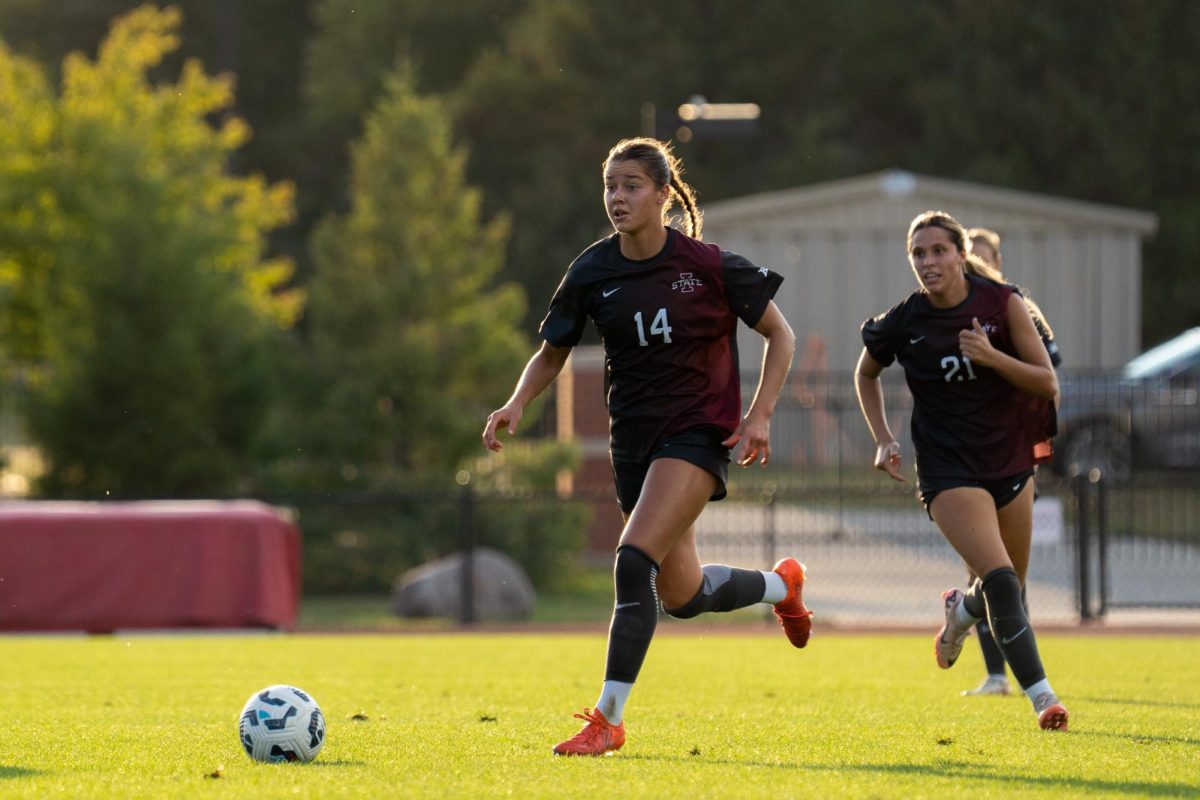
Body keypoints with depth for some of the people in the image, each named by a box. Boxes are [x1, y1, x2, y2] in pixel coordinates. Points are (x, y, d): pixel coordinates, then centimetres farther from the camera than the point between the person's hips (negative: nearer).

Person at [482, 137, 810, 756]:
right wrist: (517, 404, -10)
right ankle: (781, 584, 44)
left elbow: (780, 335, 1)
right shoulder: (592, 273, -1)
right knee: (682, 596, 12)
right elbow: (552, 352, 9)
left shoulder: (708, 265, -10)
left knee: (634, 562, -23)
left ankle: (607, 718, -16)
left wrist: (760, 415, -10)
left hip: (697, 431, -5)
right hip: (634, 438, 5)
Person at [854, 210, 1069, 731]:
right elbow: (866, 374, 14)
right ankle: (1041, 697, -23)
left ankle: (960, 611, 50)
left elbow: (1048, 383, -8)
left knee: (1008, 587, 14)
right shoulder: (902, 323, -7)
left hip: (1010, 462, 3)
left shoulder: (1002, 304, -7)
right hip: (948, 469, -3)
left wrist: (992, 356, -23)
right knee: (1000, 579, -22)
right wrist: (883, 439, 2)